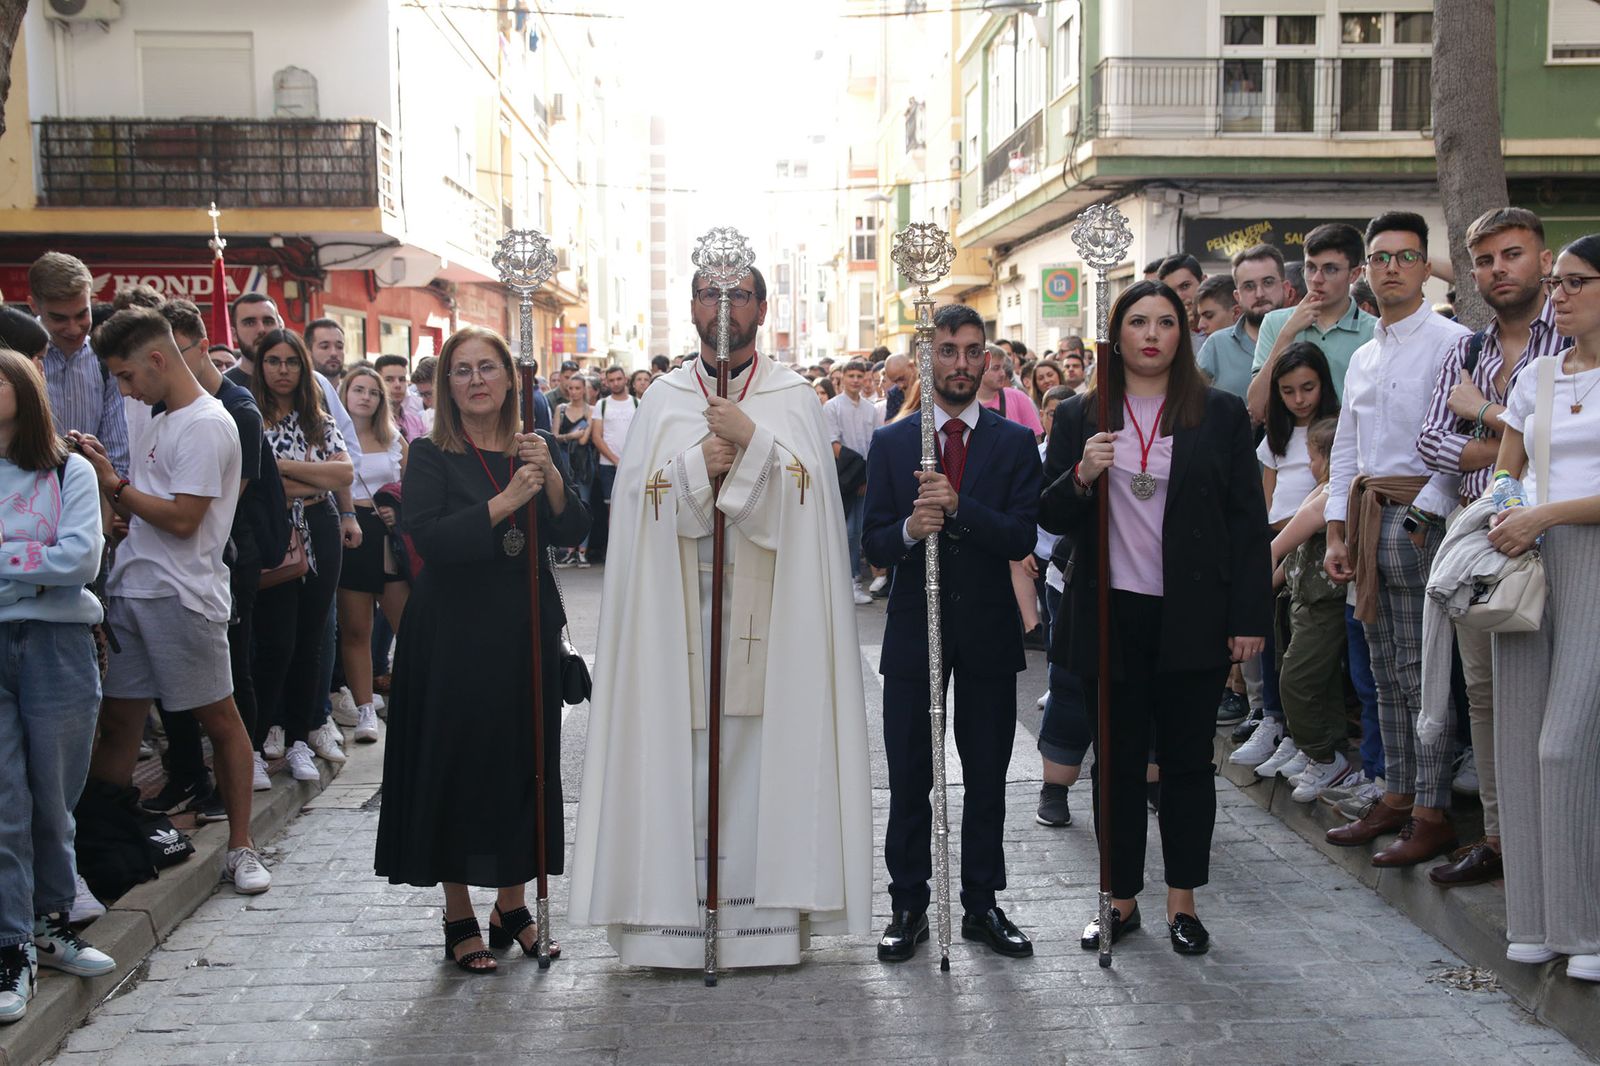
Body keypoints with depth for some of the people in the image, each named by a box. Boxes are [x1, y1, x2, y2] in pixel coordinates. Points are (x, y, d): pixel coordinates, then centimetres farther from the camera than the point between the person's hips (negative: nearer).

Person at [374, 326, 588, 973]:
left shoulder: (538, 451, 8)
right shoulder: (431, 456, -3)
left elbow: (573, 533, -1)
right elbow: (428, 537, -18)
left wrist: (551, 476, -16)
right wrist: (507, 500, -23)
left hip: (529, 632, 4)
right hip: (454, 635, -4)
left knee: (526, 763, 9)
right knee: (455, 767, 2)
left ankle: (512, 905, 24)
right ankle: (459, 918, 17)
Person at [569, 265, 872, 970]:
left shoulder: (794, 397, 8)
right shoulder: (663, 399, 11)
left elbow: (804, 496, -6)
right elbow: (637, 497, 1)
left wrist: (750, 439, -17)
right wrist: (699, 462, -13)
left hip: (768, 613, -1)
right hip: (679, 613, 1)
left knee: (763, 749, -1)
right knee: (678, 757, 0)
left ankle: (766, 913, 8)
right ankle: (670, 917, 7)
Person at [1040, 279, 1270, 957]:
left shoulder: (1221, 415, 4)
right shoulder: (1078, 418, 6)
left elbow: (1249, 521, 2)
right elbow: (1050, 517, 5)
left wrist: (1250, 617, -4)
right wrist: (1081, 476, -16)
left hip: (1193, 618, -1)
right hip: (1110, 616, 1)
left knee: (1187, 760, 7)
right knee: (1117, 761, 7)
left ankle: (1183, 901, 20)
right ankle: (1121, 897, 19)